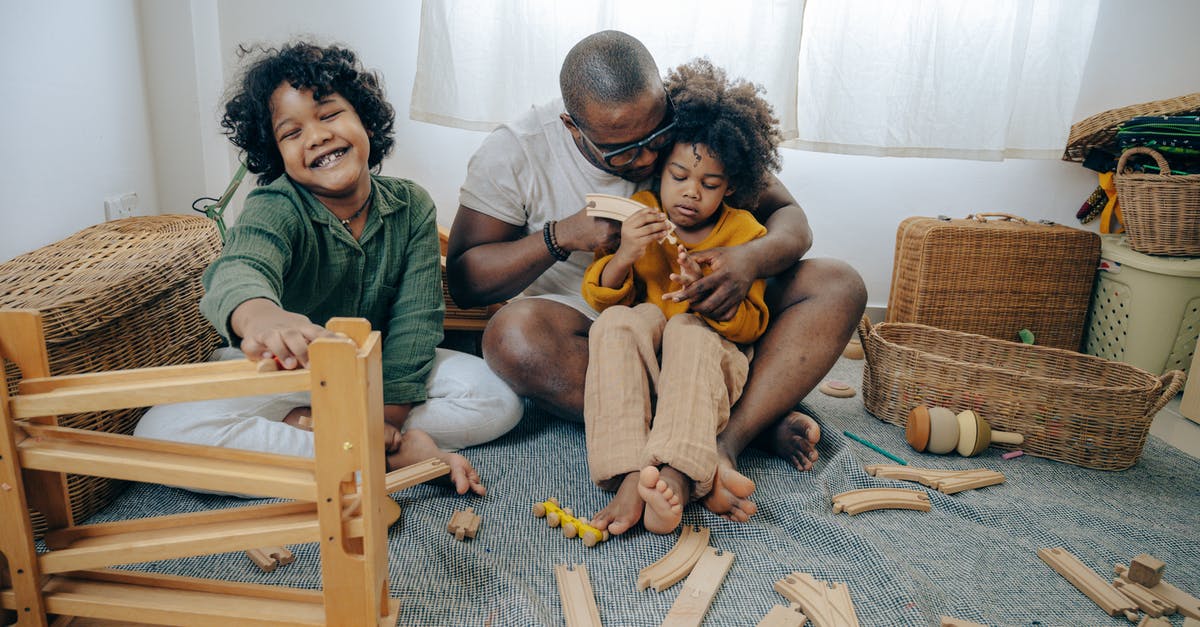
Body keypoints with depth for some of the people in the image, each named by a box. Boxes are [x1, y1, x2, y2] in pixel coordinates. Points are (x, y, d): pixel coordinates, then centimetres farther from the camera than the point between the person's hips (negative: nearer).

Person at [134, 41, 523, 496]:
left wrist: (385, 422, -25)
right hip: (283, 374, -1)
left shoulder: (411, 206, -12)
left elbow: (415, 319, -16)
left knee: (499, 401, -18)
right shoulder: (275, 209, -21)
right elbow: (239, 268, -44)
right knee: (162, 430, -27)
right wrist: (259, 316, -70)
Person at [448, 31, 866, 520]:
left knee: (839, 285, -14)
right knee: (515, 335, -37)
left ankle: (726, 443, -33)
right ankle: (757, 419, -30)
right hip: (586, 336, -2)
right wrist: (561, 236, -24)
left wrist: (752, 258, -28)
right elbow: (463, 282, -10)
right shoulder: (514, 153, -11)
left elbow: (791, 220, -4)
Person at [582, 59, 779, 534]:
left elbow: (751, 325, -5)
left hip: (710, 355, -1)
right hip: (634, 360, 2)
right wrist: (623, 256, -23)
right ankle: (629, 476, -44)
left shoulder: (744, 232, 2)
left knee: (690, 330, -34)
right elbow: (599, 298, -1)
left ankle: (675, 477, -51)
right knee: (616, 323, -31)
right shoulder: (638, 214, 4)